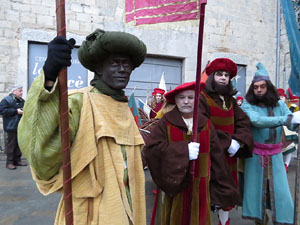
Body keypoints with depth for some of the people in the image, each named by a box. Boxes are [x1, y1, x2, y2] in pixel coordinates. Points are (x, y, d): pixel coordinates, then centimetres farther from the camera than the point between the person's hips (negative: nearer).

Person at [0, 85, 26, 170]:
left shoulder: (22, 101, 14)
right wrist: (16, 111, -19)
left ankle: (17, 160, 21)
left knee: (19, 144, 10)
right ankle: (9, 162, 6)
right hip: (11, 126, -7)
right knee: (11, 144, -2)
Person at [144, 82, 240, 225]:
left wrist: (222, 190, 6)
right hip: (175, 186, -2)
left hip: (200, 188, 3)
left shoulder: (205, 124, 3)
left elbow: (216, 158, 4)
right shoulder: (166, 122, -5)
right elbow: (151, 148, -15)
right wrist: (183, 151, -22)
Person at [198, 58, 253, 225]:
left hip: (230, 154, 6)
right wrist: (227, 142, -19)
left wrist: (238, 141, -13)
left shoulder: (231, 100, 12)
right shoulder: (202, 98, -9)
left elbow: (244, 123, 6)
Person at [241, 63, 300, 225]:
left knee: (280, 191, 4)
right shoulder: (247, 105, -9)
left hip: (275, 155, 2)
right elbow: (257, 121, -26)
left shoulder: (280, 105, 3)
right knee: (255, 188, 9)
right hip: (255, 155, -2)